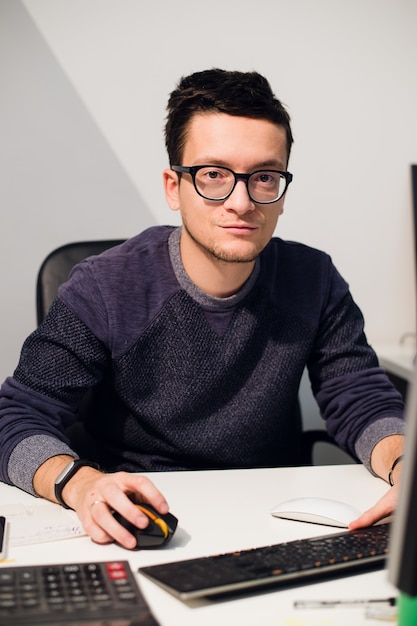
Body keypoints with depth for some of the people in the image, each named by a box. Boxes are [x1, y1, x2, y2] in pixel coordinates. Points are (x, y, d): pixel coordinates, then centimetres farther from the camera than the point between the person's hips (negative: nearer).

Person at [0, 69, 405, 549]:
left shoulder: (313, 282, -3)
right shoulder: (105, 292, -13)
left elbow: (363, 402, -1)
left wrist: (402, 463, -25)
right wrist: (81, 482, -37)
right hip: (139, 531, -4)